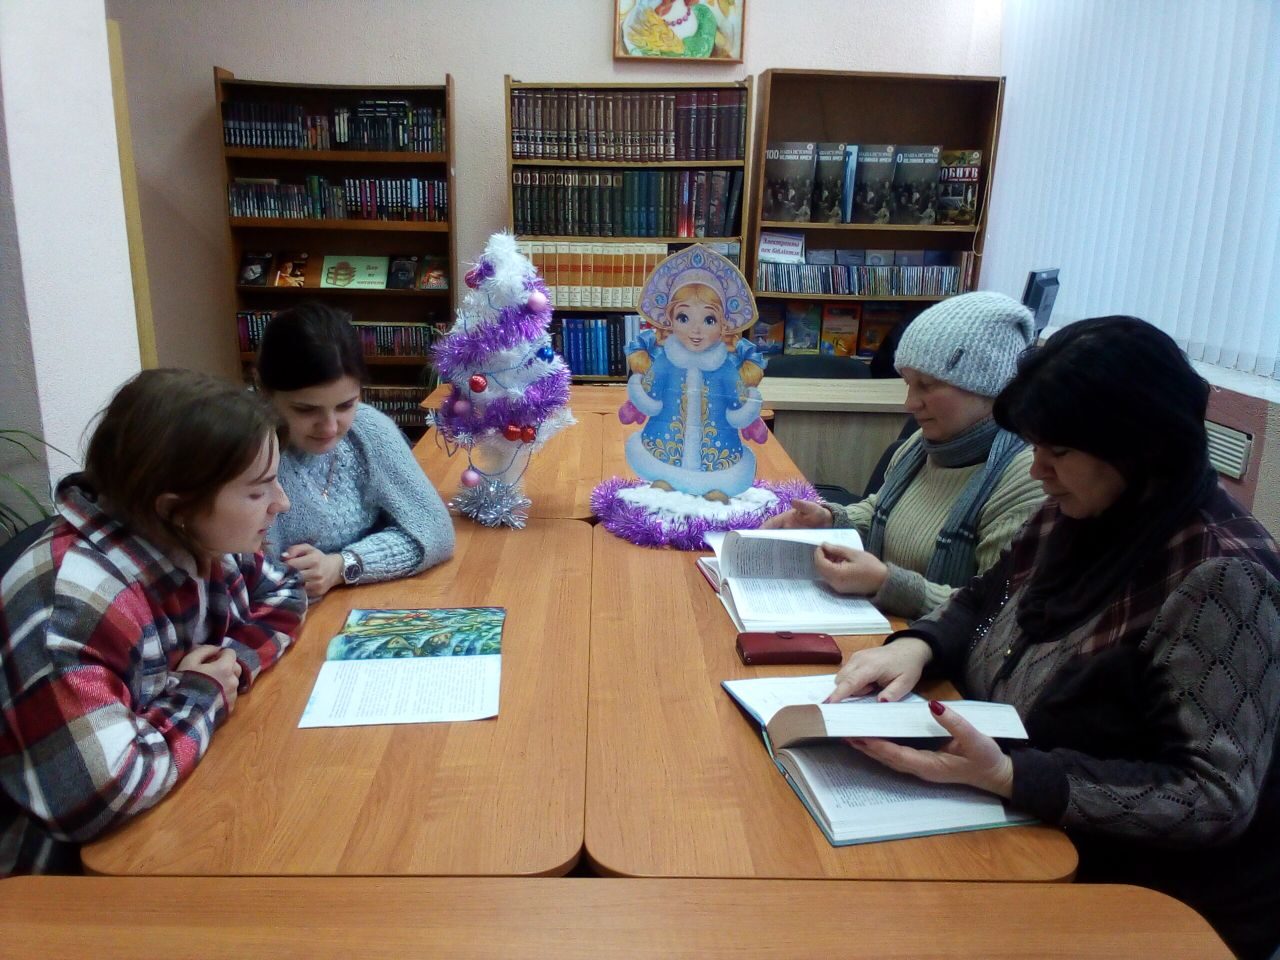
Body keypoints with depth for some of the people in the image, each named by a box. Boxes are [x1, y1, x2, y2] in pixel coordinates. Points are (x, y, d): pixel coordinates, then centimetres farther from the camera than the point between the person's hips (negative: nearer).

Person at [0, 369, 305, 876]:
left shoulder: (205, 539, -9)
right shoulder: (69, 602, -32)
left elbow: (282, 594, 9)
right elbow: (98, 795, -40)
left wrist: (235, 661, -11)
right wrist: (202, 694, -23)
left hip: (182, 801, 7)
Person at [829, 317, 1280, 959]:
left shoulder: (1219, 579, -24)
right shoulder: (1077, 515, -1)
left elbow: (1215, 799, -26)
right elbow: (988, 600, 12)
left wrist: (1006, 776, -35)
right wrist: (916, 646, -10)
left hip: (1144, 900, -6)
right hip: (1027, 835, 7)